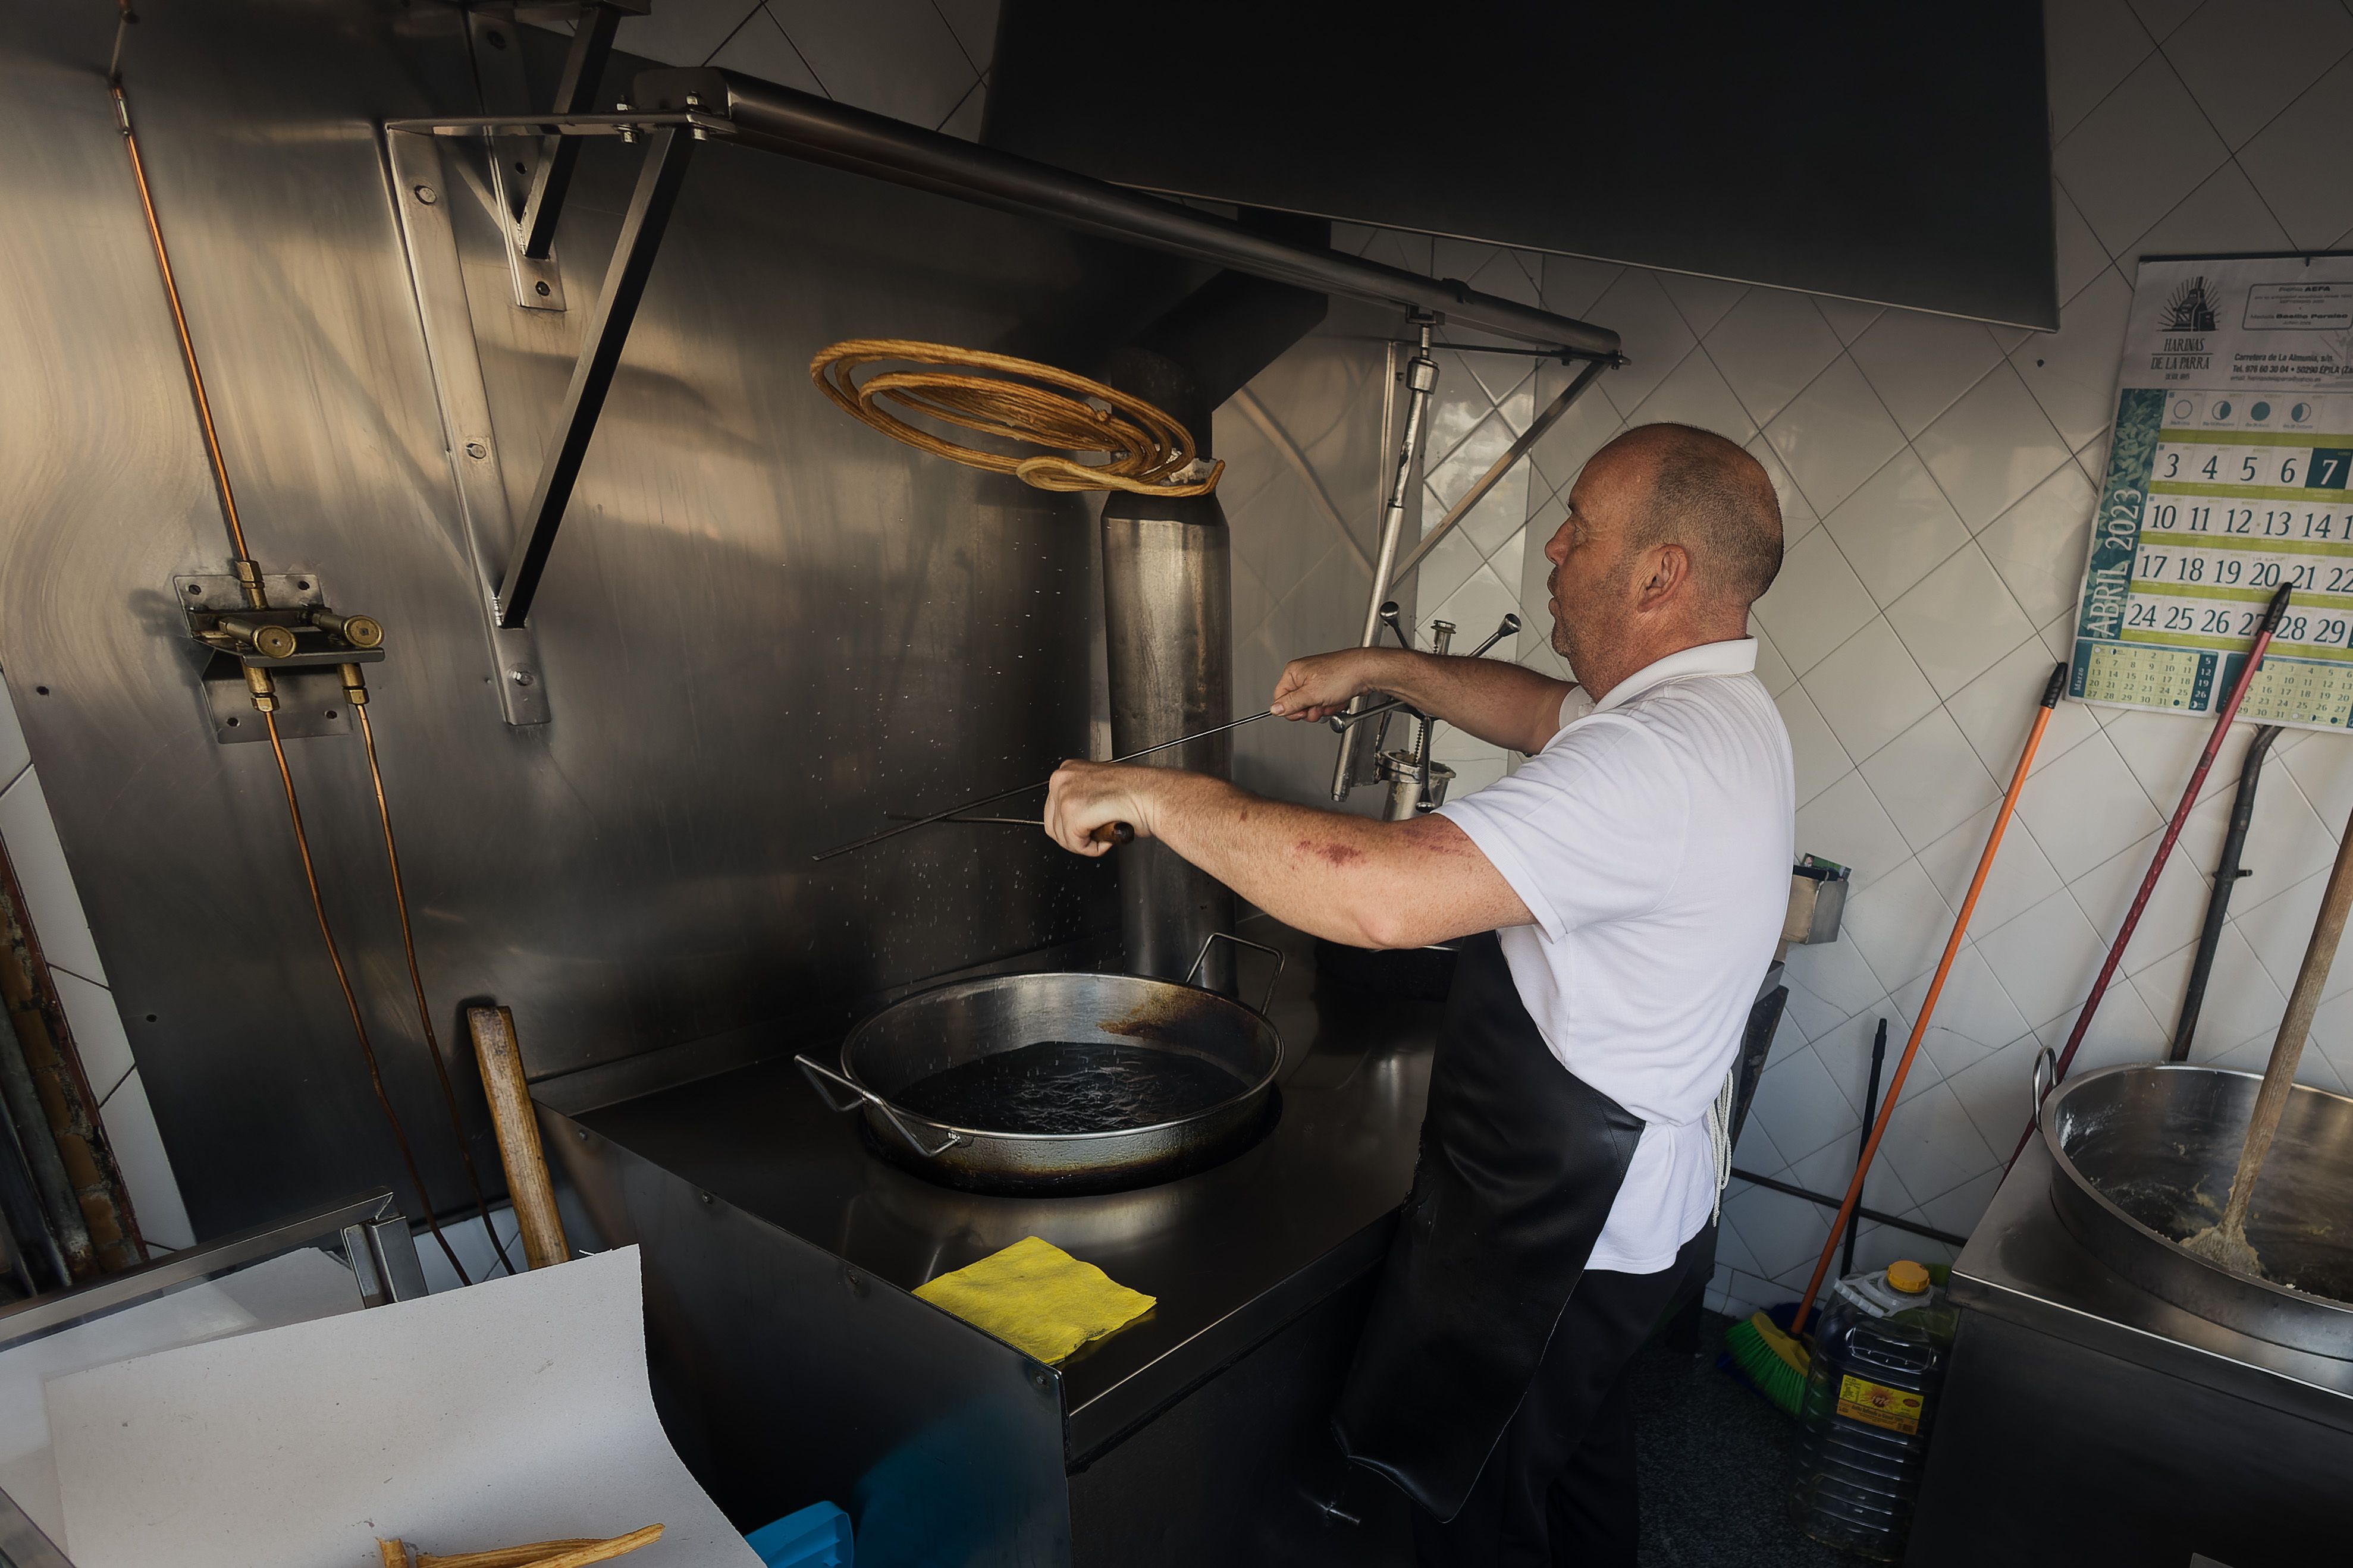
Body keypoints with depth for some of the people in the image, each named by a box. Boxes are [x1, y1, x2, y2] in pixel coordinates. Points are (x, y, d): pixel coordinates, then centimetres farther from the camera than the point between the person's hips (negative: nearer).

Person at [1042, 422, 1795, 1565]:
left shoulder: (1660, 758, -32)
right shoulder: (1715, 704, 2)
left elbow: (1386, 894, -42)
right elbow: (1547, 712, 20)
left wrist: (1153, 793, -32)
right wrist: (1384, 670, 8)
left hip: (1565, 1229, -10)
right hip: (1628, 1198, 10)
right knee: (1577, 1447, 30)